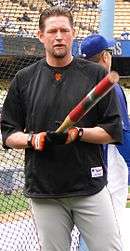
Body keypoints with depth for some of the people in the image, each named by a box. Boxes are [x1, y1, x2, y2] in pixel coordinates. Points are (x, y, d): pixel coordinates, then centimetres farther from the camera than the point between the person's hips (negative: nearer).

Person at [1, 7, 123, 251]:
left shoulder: (96, 74, 5)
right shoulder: (24, 79, 8)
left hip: (90, 189, -1)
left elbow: (114, 132, 2)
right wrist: (33, 139, -10)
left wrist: (78, 133, -14)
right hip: (43, 192, 1)